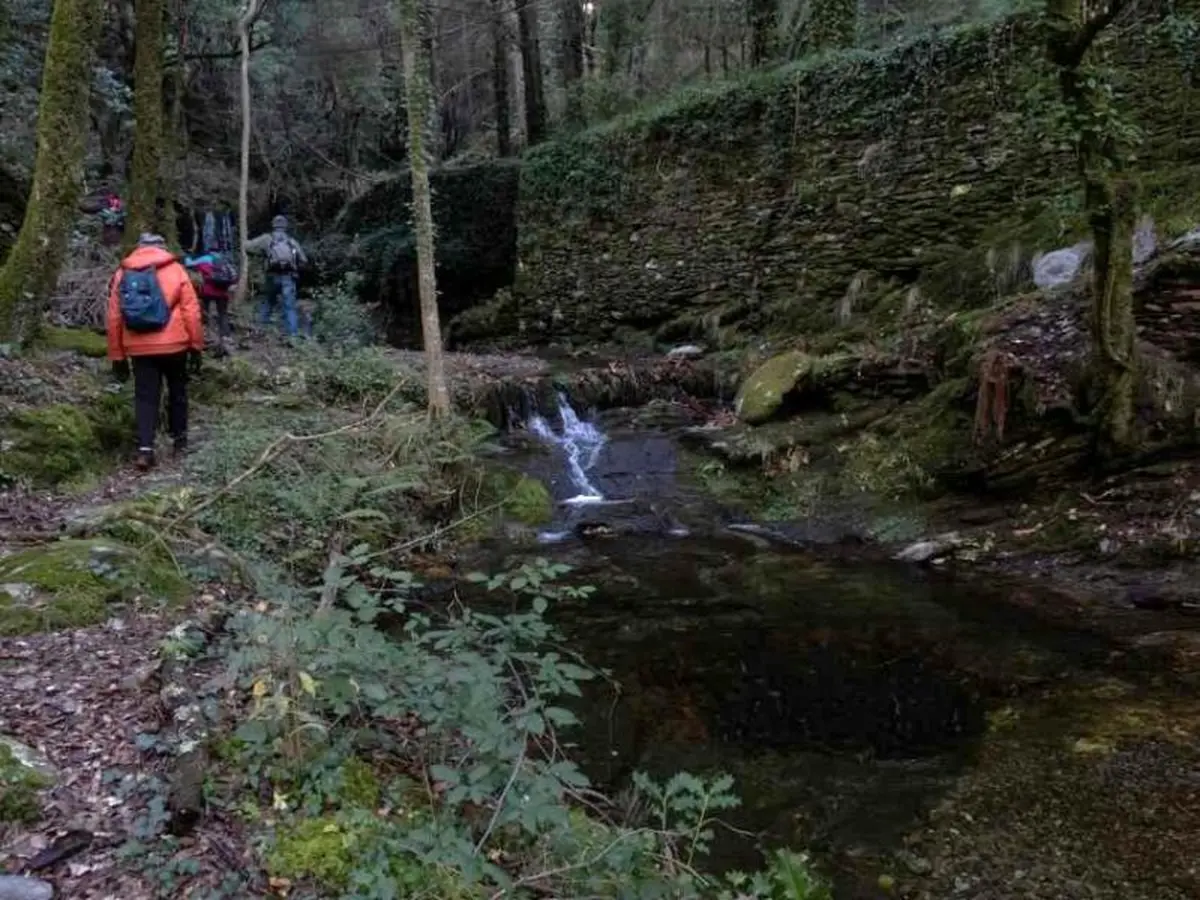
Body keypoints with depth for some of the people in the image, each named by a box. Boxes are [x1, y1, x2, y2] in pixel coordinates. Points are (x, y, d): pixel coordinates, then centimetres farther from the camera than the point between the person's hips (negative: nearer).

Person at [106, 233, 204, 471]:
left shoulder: (122, 274, 7)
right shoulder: (175, 269, 1)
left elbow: (114, 318, 6)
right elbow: (191, 312, -5)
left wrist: (117, 356, 11)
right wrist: (196, 346, 1)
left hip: (139, 348, 1)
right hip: (174, 344, -1)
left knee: (145, 397, 6)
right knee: (177, 391, 18)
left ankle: (145, 449, -5)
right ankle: (180, 440, 26)